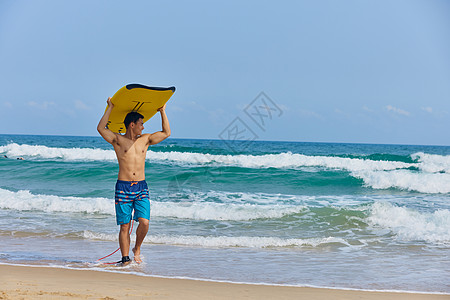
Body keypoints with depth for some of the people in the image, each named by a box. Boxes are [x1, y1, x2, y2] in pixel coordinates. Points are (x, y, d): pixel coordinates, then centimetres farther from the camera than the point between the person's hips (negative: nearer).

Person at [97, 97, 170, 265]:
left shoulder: (145, 140, 13)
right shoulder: (118, 140, 1)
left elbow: (166, 133, 18)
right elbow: (100, 128, -13)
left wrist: (162, 111, 15)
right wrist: (110, 108, -8)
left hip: (141, 188, 3)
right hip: (123, 188, -3)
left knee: (144, 222, -11)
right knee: (125, 226, -1)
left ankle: (137, 249, 14)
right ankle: (125, 259, 9)